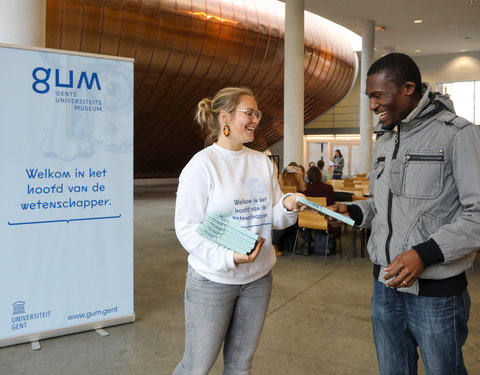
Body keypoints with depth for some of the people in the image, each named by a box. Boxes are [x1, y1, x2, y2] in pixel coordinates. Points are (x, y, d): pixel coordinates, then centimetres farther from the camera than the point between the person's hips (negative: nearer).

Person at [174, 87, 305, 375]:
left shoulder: (263, 162, 6)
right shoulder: (202, 164, -11)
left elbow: (274, 218, 8)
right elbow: (186, 227, -15)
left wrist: (287, 206, -15)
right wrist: (227, 257, -27)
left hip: (258, 278, 5)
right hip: (212, 280, -5)